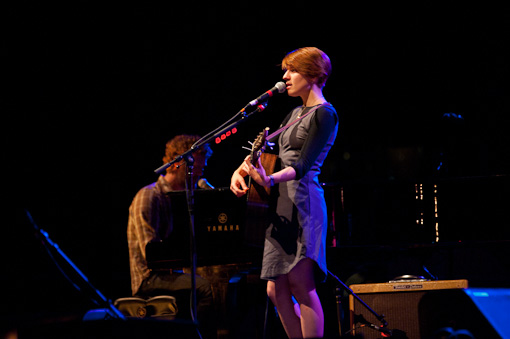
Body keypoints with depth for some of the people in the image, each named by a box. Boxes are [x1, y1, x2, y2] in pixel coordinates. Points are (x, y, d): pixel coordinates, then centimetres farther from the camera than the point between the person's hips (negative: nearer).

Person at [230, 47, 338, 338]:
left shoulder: (324, 114, -6)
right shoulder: (296, 113, 21)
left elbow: (303, 165, -17)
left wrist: (271, 179, -35)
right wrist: (241, 170, 6)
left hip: (303, 200, -9)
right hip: (282, 204, 9)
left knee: (301, 284, -15)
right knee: (277, 290, 4)